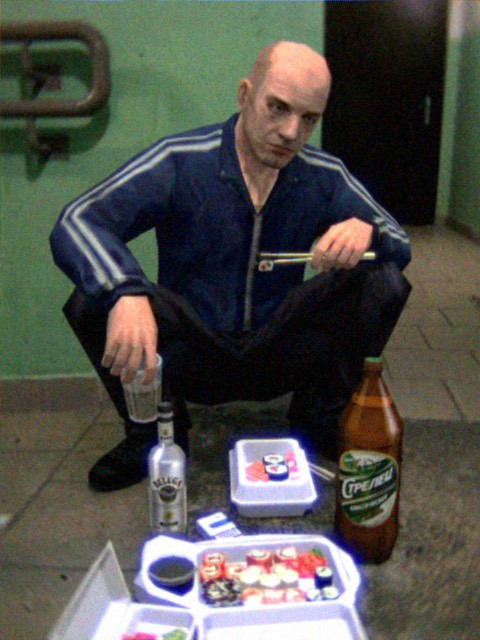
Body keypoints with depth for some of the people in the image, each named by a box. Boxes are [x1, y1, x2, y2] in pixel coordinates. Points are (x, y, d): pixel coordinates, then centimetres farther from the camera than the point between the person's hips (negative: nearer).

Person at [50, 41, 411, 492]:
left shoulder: (325, 177, -3)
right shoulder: (179, 162, -13)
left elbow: (400, 246, 1)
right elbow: (75, 223, -24)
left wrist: (364, 231, -25)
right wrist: (124, 293, -46)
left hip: (280, 355, 2)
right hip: (192, 359, -2)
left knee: (384, 283, -17)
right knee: (91, 301, -27)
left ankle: (318, 430, 2)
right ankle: (157, 434, 0)